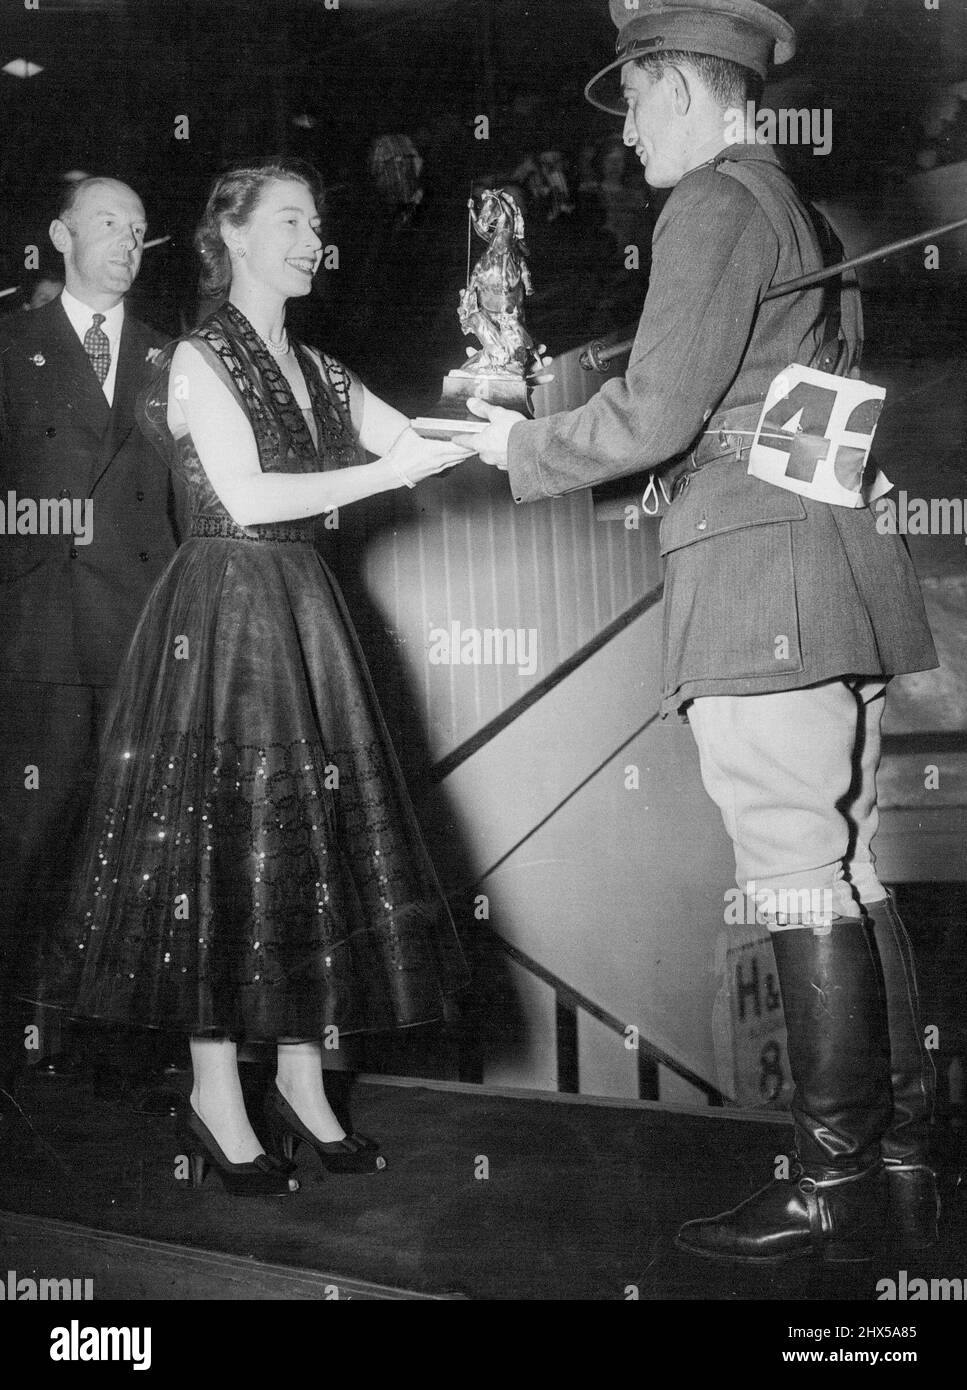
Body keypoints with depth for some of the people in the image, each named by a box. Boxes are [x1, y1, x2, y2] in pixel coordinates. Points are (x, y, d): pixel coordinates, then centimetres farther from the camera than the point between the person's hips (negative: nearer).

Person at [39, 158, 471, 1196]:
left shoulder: (317, 371, 15)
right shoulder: (198, 360, -6)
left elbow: (418, 445, 8)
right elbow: (248, 497, -16)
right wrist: (388, 472, -19)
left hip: (302, 616, 7)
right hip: (222, 613, -7)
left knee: (315, 835, 6)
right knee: (221, 836, -4)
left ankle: (300, 1080, 15)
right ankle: (216, 1099, 6)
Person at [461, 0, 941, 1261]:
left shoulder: (715, 203, -7)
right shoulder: (797, 207, 23)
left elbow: (653, 415, -13)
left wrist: (523, 451, 4)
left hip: (758, 576, -10)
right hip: (830, 576, 10)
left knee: (803, 885, -6)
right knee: (848, 875, 10)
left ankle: (836, 1190, 1)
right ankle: (902, 1160, 16)